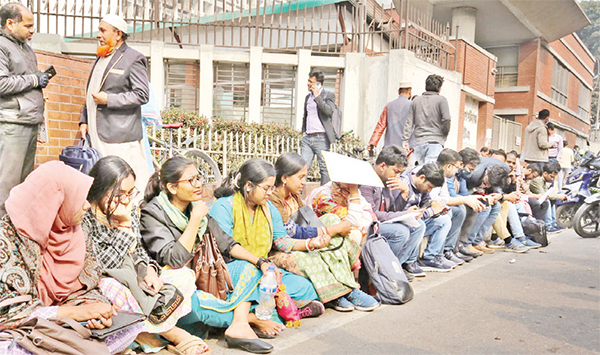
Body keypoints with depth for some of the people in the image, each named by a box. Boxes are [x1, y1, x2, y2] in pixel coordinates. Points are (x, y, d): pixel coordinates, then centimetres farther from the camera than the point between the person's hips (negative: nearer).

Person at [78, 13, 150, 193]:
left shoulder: (133, 59, -5)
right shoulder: (101, 58, 21)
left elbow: (142, 95, -13)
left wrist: (108, 100, -16)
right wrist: (83, 120, 18)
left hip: (119, 135, -8)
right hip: (97, 134, 8)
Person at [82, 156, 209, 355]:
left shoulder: (130, 211, 3)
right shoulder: (86, 219, -18)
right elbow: (99, 268, -26)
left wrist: (149, 270, -7)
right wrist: (125, 225, -25)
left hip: (131, 287, 7)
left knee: (185, 275, -1)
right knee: (108, 285, -40)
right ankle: (172, 334, -21)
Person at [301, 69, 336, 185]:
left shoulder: (329, 95, 0)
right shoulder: (308, 96, 19)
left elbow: (329, 111, -19)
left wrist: (317, 96, -14)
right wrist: (303, 131, 16)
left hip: (321, 138, -6)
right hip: (307, 137, 6)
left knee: (324, 168, 0)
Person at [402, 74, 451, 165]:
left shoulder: (416, 101, 10)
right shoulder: (441, 100, 0)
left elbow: (409, 123, 7)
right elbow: (446, 119, -9)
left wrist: (405, 140, 7)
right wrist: (444, 135, 6)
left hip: (419, 142, 4)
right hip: (435, 141, -4)